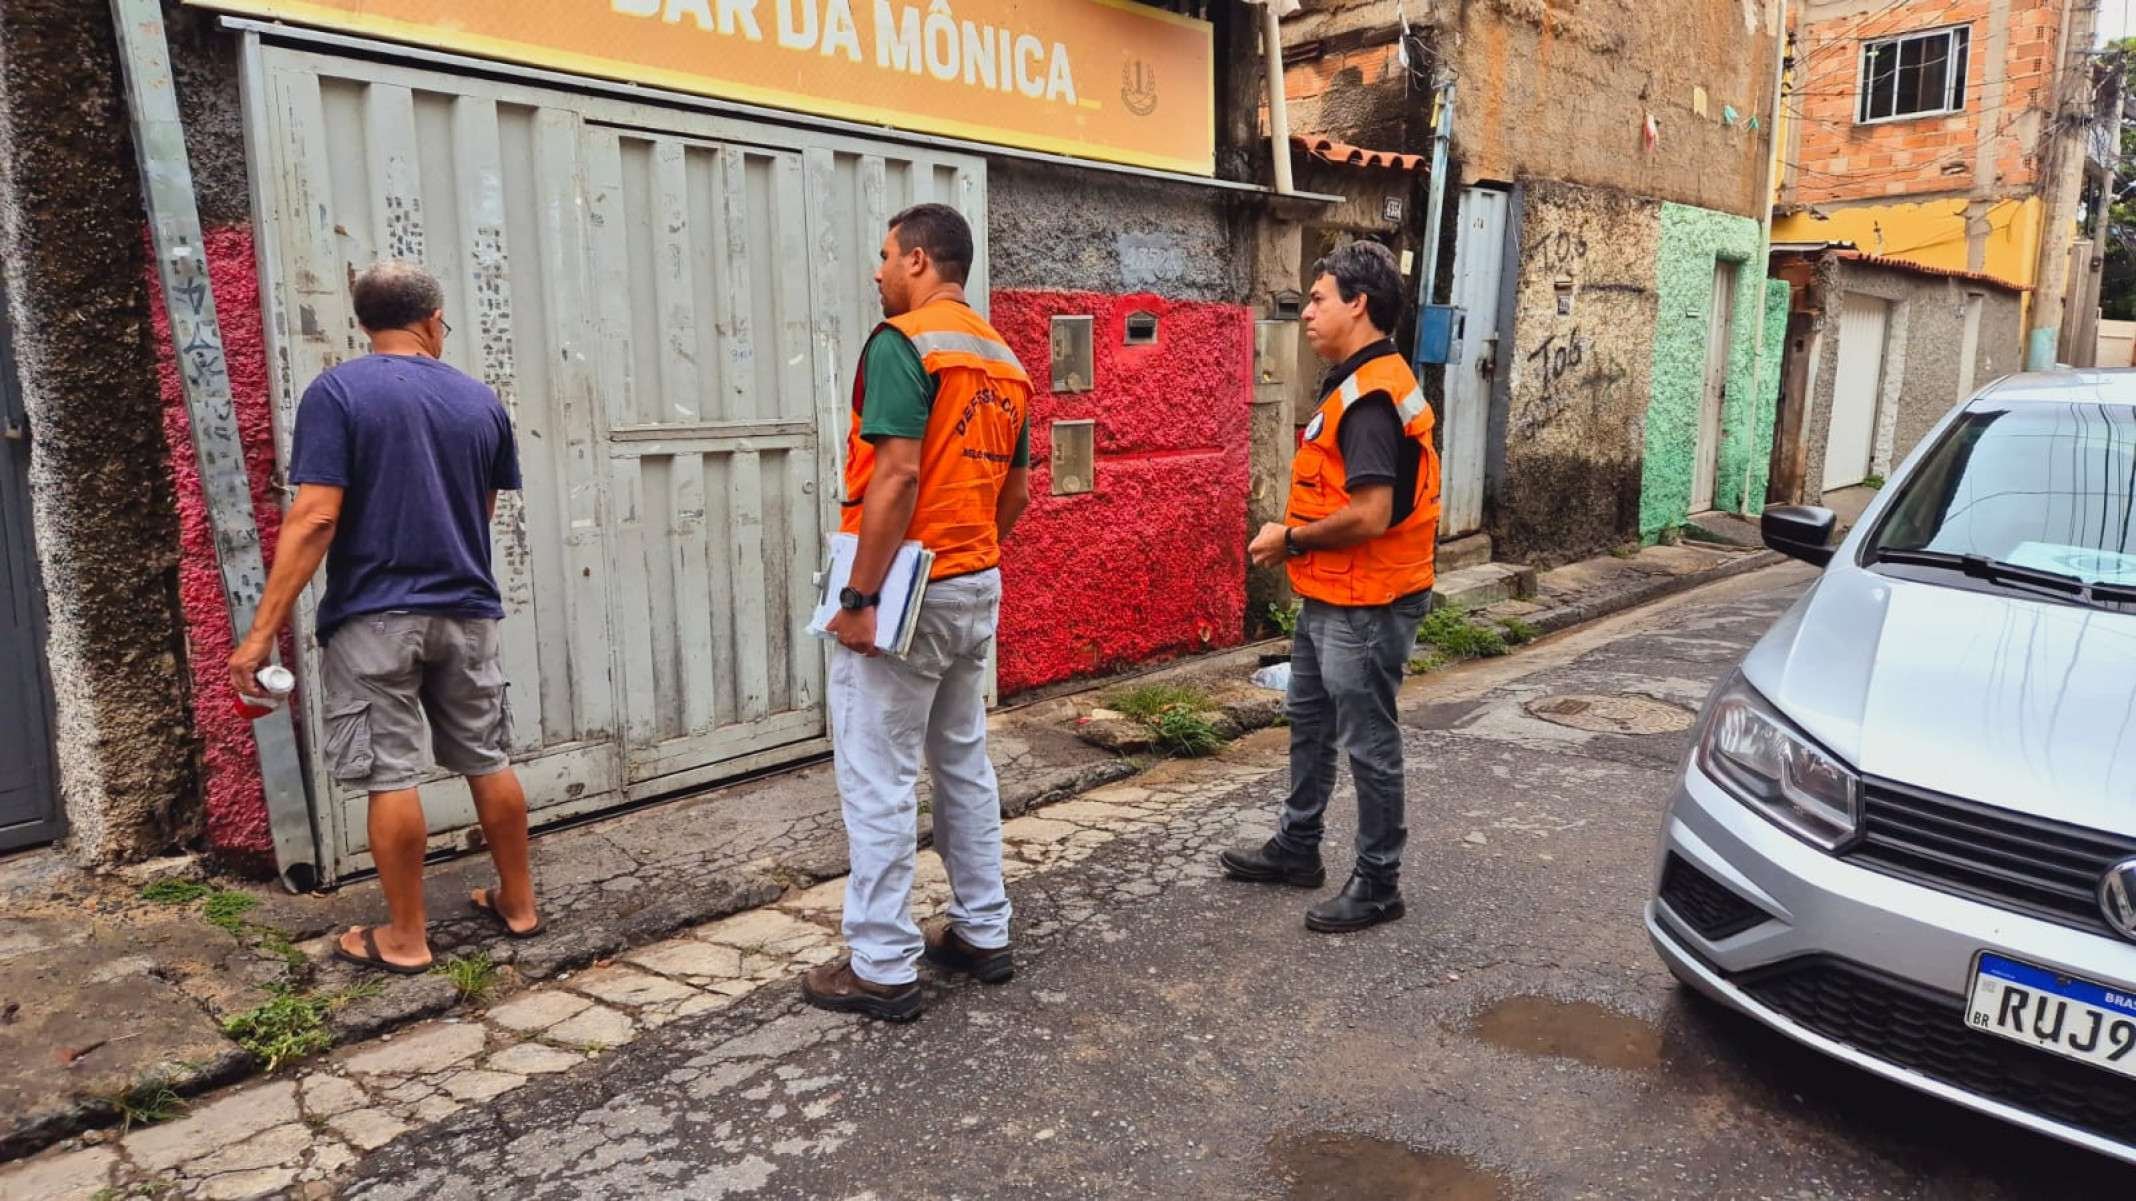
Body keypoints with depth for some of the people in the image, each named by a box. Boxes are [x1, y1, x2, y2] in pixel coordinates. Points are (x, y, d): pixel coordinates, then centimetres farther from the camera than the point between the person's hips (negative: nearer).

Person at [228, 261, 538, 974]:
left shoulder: (336, 392, -7)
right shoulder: (481, 401, 5)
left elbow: (315, 519, -16)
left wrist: (263, 631, -12)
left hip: (375, 617, -4)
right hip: (467, 612, 4)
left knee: (391, 776, 3)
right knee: (488, 761, 13)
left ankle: (405, 938, 13)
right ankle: (518, 903, 24)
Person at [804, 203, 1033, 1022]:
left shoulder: (903, 342, -14)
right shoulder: (1003, 357, 12)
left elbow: (898, 475, -23)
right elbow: (1018, 492, 14)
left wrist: (860, 597, -20)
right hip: (977, 588, 9)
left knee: (878, 780, 0)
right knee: (964, 763, 17)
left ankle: (882, 968, 9)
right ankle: (983, 932, 27)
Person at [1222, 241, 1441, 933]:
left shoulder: (1369, 397, -22)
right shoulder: (1361, 383, 11)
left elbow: (1370, 515, -28)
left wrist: (1290, 539, -15)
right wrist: (1297, 538, 6)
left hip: (1363, 609, -11)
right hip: (1330, 599, 11)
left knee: (1367, 744, 3)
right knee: (1309, 722, 21)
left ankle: (1378, 885, 18)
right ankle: (1296, 850, 37)